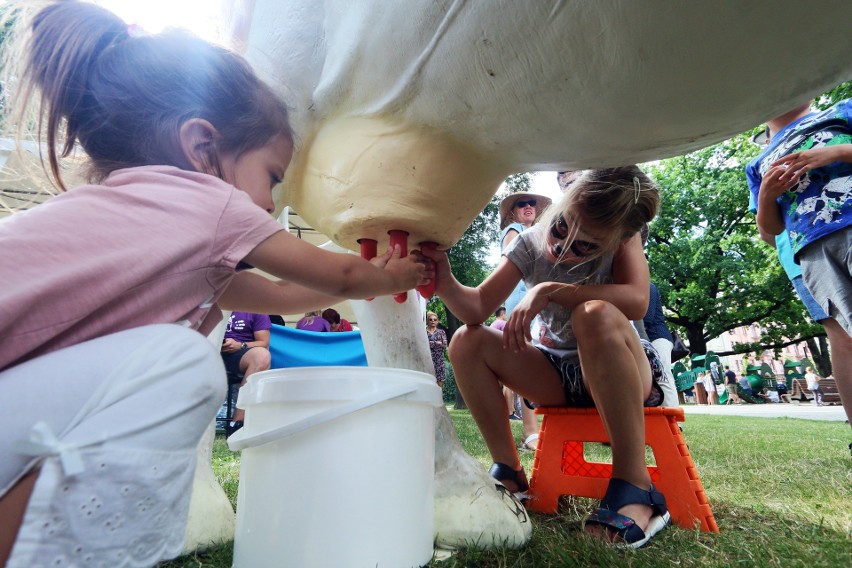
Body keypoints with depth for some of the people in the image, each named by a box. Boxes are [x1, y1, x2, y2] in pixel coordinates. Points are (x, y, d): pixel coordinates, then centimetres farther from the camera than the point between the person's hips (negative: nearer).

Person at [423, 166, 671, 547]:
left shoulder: (622, 241, -12)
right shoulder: (531, 244, -9)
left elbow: (637, 301, -32)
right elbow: (478, 308, -17)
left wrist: (550, 291, -36)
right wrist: (445, 283, -37)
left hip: (625, 375, -2)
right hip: (557, 374, 3)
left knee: (596, 314, -36)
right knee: (467, 342, -17)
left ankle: (634, 484, -28)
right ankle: (509, 472, -8)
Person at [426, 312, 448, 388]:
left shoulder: (441, 332, 10)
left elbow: (444, 345, -1)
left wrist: (430, 343, -6)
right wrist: (436, 343, -9)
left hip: (439, 360, 2)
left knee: (440, 380, 0)